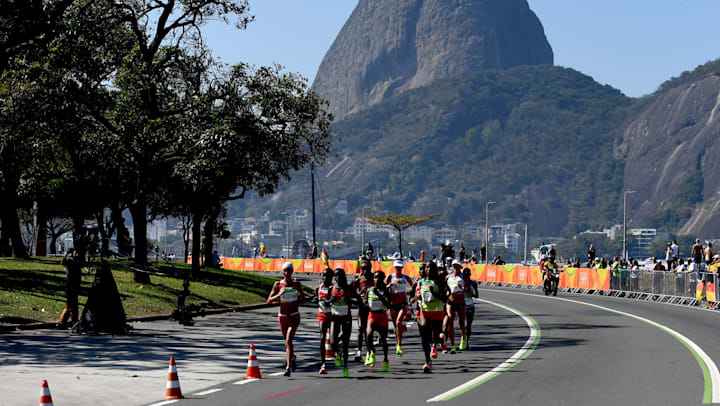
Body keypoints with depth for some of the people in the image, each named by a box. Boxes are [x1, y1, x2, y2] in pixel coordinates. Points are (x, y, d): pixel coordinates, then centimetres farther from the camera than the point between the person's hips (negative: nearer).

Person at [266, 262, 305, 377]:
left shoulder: (296, 283, -1)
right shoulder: (278, 284, -2)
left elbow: (302, 299, 3)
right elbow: (269, 300, -5)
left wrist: (299, 290, -16)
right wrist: (278, 295, -23)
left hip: (294, 317, -2)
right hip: (282, 317, 2)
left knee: (288, 340, -18)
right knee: (287, 341, 16)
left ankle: (288, 367, -21)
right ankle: (292, 357, 48)